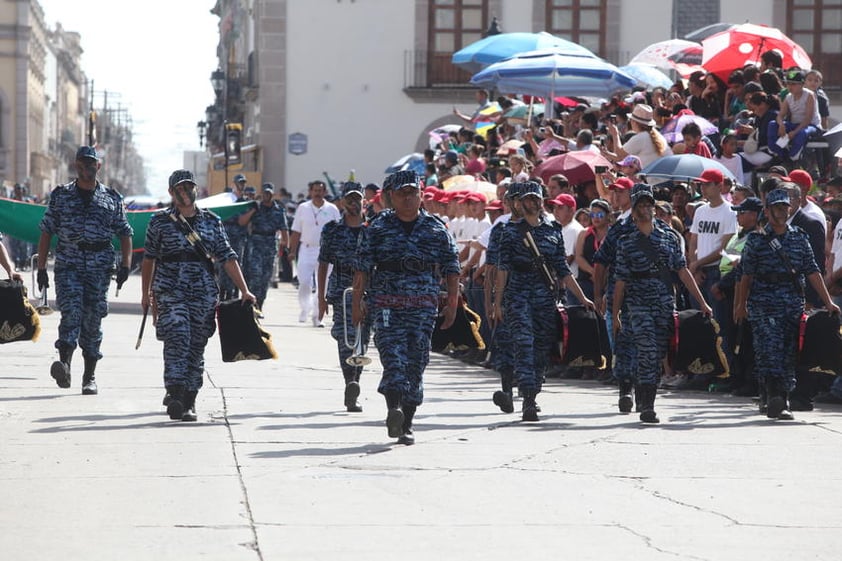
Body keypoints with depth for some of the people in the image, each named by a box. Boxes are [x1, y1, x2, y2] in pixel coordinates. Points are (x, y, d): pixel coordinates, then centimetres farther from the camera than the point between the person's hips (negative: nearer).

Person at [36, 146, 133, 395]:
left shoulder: (112, 198, 12)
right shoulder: (61, 195, 10)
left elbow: (125, 234, 13)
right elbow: (46, 232, 8)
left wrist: (125, 265, 0)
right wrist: (41, 268, 2)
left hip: (100, 267, 1)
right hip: (68, 264, -1)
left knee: (93, 319, 1)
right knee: (71, 311, -19)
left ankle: (90, 377, 9)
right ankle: (64, 365, -31)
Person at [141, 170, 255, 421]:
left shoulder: (211, 221, 10)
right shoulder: (160, 221, 6)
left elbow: (227, 258, 8)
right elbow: (149, 258, 11)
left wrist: (244, 290, 2)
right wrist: (146, 294, 10)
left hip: (204, 294, 3)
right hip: (171, 293, -3)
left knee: (196, 347, 4)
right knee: (177, 341, -19)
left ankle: (188, 401, 11)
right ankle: (175, 395, -26)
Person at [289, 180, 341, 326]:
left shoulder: (332, 210, 3)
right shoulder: (303, 208, 6)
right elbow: (296, 232, 8)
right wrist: (293, 251, 2)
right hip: (307, 250, 0)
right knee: (304, 283, -8)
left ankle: (317, 316, 8)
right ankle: (305, 309, 16)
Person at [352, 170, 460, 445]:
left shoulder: (436, 229, 9)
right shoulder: (379, 227, 6)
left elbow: (451, 269, 11)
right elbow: (362, 266, 5)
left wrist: (452, 304, 5)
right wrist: (357, 302, 0)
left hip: (423, 307, 1)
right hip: (387, 305, -1)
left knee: (416, 363, -1)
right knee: (393, 356, -17)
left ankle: (406, 425, 5)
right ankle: (394, 410, -31)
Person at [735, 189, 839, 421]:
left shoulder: (799, 238, 12)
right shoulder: (756, 239, 3)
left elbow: (812, 271, 10)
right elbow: (746, 274, 4)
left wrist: (828, 302, 6)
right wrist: (741, 304, 3)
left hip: (793, 305, 4)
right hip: (763, 305, -4)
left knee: (788, 353, 3)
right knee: (770, 351, -15)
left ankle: (774, 400, 11)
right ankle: (775, 401, -22)